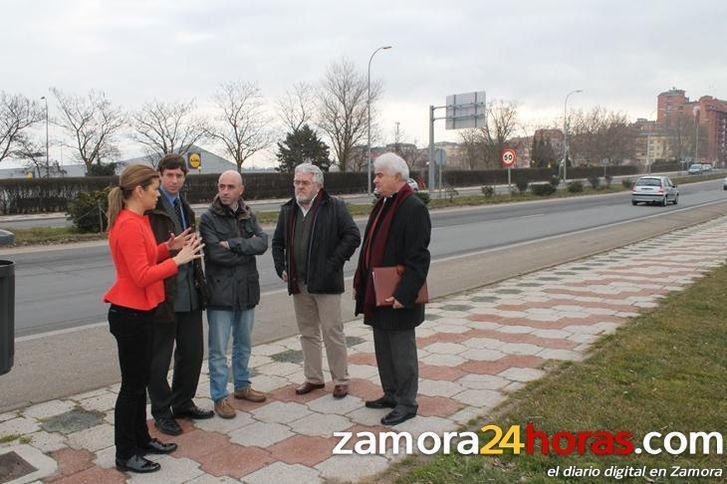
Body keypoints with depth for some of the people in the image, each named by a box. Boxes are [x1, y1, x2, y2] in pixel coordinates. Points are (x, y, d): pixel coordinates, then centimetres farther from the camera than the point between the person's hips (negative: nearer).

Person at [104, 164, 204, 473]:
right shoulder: (129, 225, -20)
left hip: (140, 312, 10)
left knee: (140, 381, 18)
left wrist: (168, 248, 1)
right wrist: (177, 260, -17)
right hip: (130, 314, -10)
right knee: (132, 385, 2)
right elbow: (143, 276, -24)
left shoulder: (135, 221, 11)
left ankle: (141, 439, 32)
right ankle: (125, 455, 16)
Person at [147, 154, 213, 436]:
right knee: (160, 359, 7)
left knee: (193, 352, 15)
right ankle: (162, 413, 23)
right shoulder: (150, 209, -11)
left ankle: (183, 404, 33)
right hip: (163, 294, -8)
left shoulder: (184, 208, 15)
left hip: (189, 294, 8)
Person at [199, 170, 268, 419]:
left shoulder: (248, 216, 7)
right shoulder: (208, 218, -8)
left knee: (244, 344, 19)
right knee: (218, 349, 2)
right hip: (220, 291, -5)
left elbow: (263, 242, -8)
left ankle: (242, 385, 35)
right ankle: (219, 396, 14)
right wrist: (248, 249, -10)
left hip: (247, 289, 5)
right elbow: (216, 253, -20)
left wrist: (234, 244, -20)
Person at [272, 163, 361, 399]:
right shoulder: (288, 210, 12)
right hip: (298, 283, 6)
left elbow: (353, 236, -10)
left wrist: (333, 263, -13)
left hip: (325, 282, -5)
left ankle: (341, 380, 13)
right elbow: (278, 242, 22)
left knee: (333, 332, 0)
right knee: (308, 333, 14)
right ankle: (313, 378, 26)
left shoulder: (334, 207, -6)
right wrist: (281, 269, 10)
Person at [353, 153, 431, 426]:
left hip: (398, 297, -9)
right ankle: (391, 395, 33)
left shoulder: (413, 209, -16)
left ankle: (406, 404, 17)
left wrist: (404, 295, -24)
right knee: (383, 349, 18)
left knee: (402, 351, 3)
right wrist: (360, 283, 16)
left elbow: (418, 258, -21)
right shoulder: (381, 205, 13)